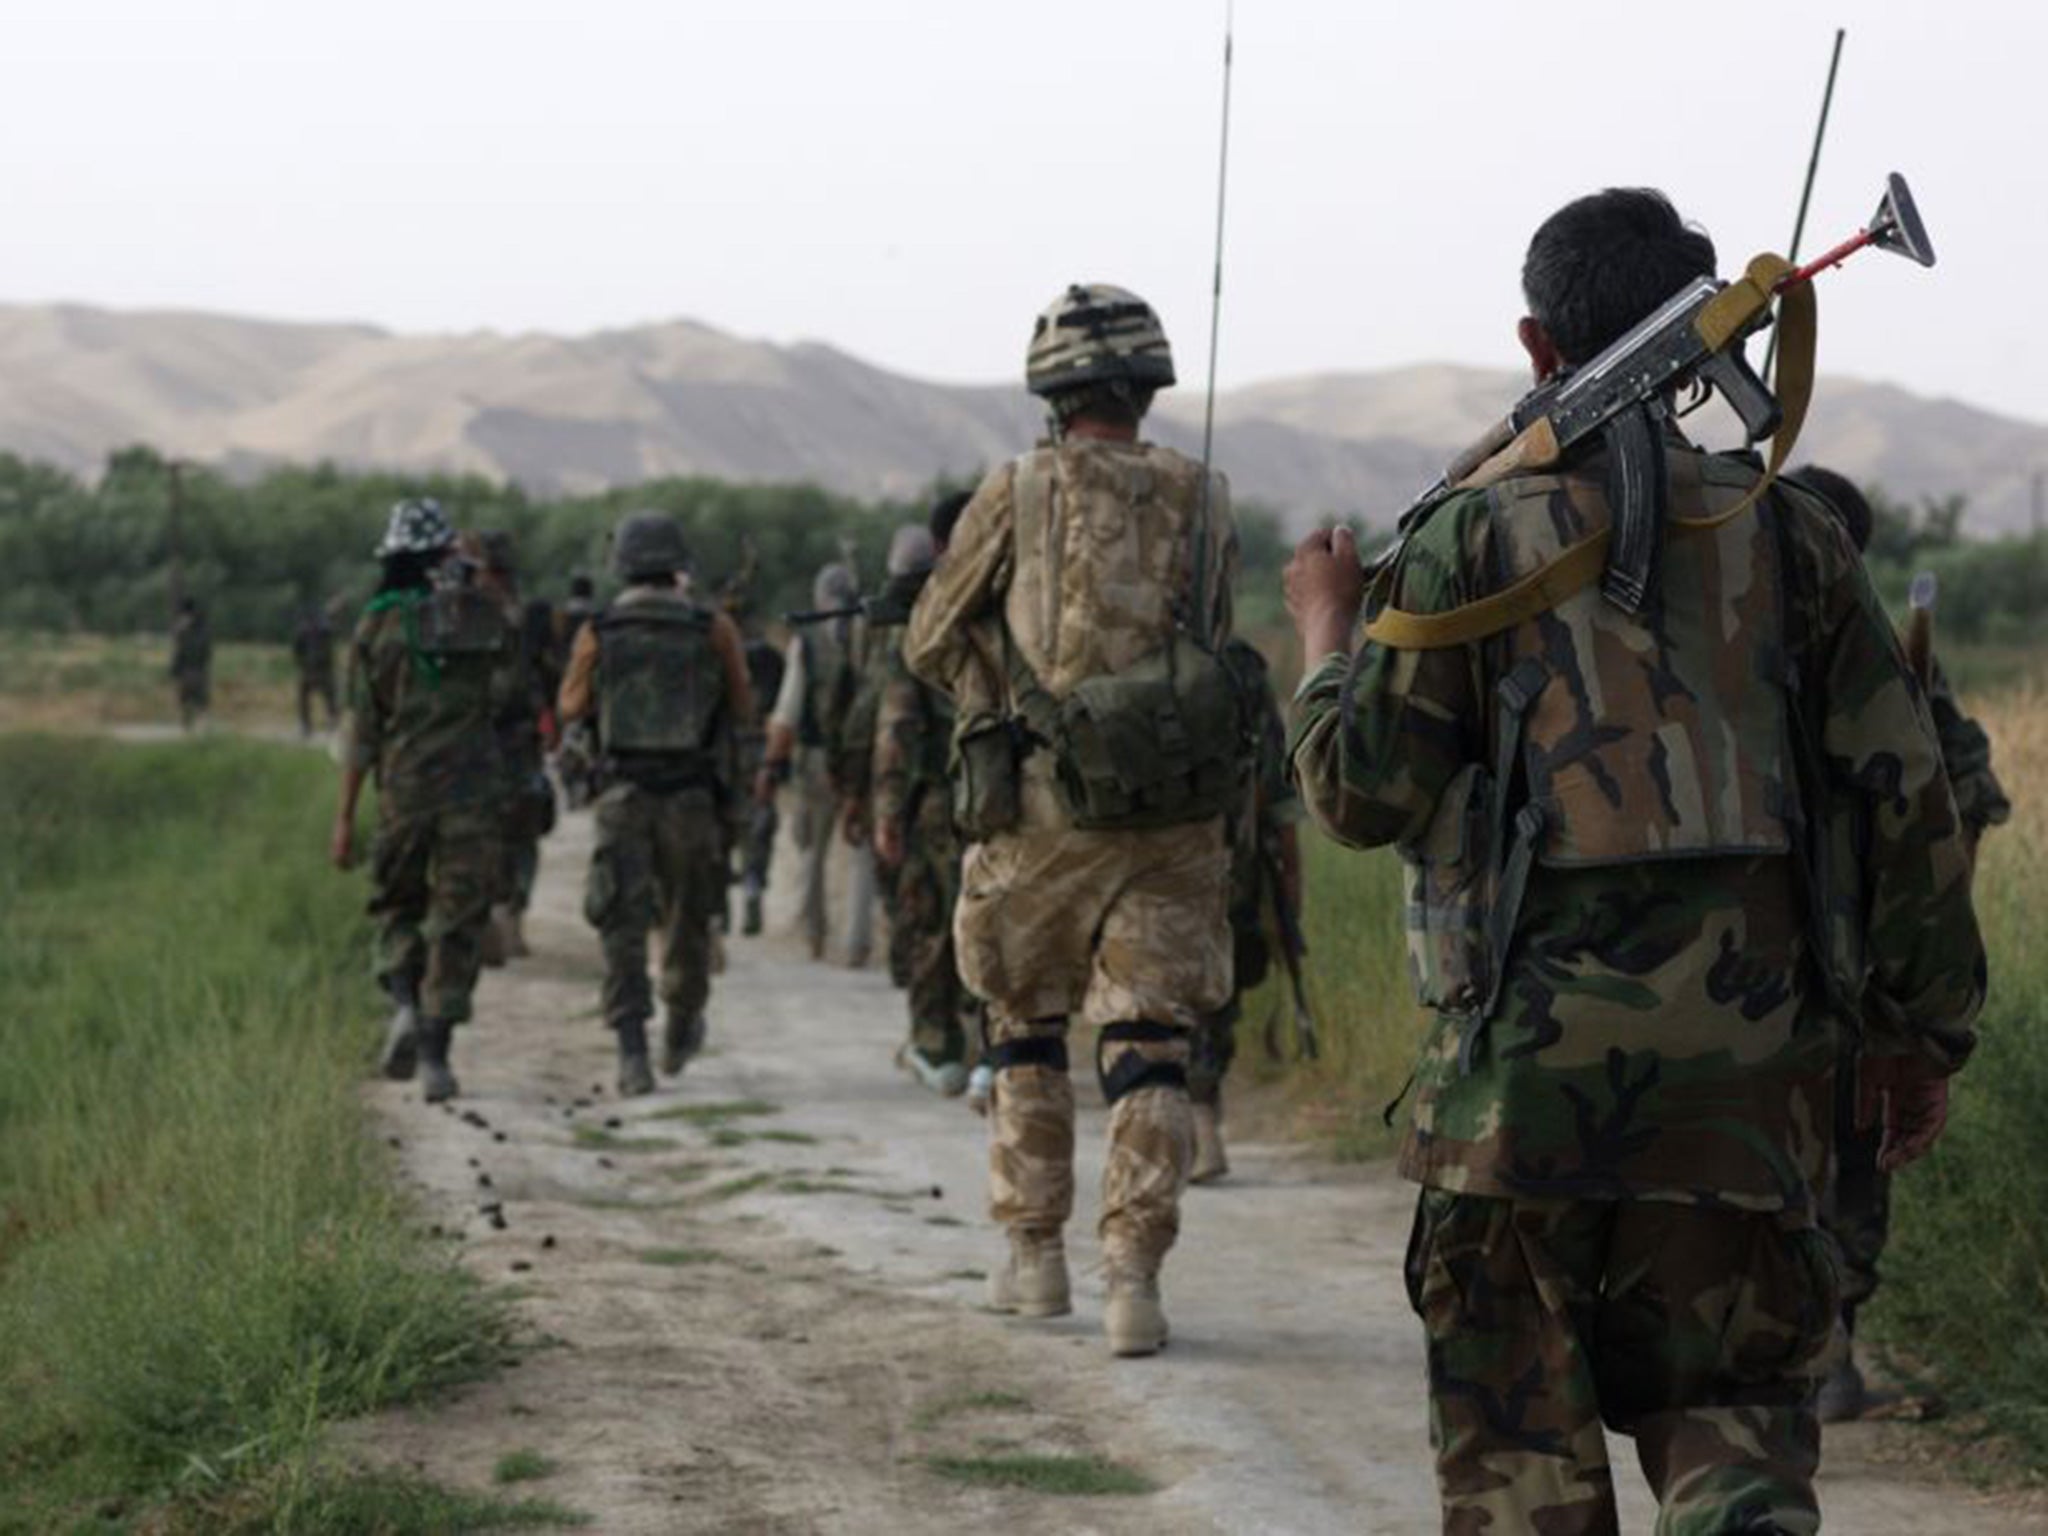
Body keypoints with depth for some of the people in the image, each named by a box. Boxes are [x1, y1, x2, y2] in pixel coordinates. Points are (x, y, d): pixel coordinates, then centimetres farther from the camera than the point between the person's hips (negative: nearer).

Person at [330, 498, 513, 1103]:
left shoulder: (377, 626, -4)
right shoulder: (486, 614, 0)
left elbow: (361, 726, -4)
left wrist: (345, 816, -1)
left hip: (404, 787, 0)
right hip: (474, 787, 0)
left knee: (396, 905, 19)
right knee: (458, 921, 4)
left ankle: (404, 1004, -5)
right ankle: (435, 1055, -1)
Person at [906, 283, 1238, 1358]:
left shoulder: (1017, 496, -2)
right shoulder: (1205, 505, 6)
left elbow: (931, 646, 8)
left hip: (1043, 812, -1)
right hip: (1174, 816, 2)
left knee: (1026, 1030, 17)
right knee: (1147, 1049, 3)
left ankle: (1035, 1258, 21)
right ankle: (1134, 1279, -8)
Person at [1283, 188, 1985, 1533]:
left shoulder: (1475, 537, -2)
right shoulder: (1787, 531, 4)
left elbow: (1362, 792, 0)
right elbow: (1904, 794, 4)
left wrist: (1325, 633, 18)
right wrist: (1925, 1030, 13)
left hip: (1535, 1053, -2)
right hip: (1747, 1058, 2)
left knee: (1518, 1425, 10)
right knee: (1731, 1398, 9)